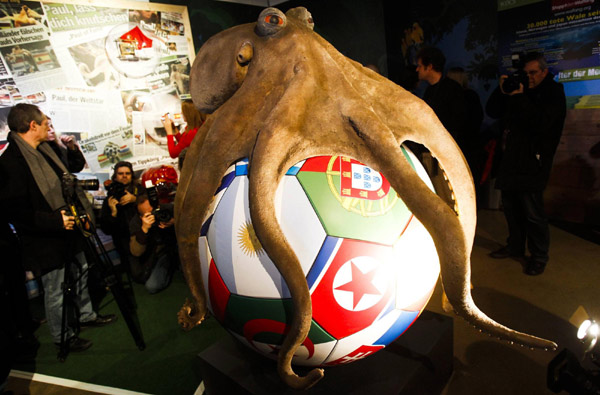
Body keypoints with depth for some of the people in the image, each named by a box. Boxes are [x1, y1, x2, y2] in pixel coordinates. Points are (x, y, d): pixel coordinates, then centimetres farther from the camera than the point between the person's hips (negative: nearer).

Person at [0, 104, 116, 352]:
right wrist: (55, 221, -28)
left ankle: (86, 315, 45)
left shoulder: (45, 150, 5)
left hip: (69, 230, 9)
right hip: (46, 241, -9)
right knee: (55, 291, 9)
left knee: (81, 273, 24)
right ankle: (63, 337, 30)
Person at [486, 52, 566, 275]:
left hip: (534, 161, -6)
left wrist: (520, 97, -19)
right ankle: (515, 246, 27)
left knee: (532, 211, -7)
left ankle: (539, 257, 8)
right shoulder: (519, 89, 15)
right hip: (512, 157, 6)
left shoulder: (554, 92, 0)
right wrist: (502, 92, -4)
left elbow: (541, 123, -16)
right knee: (510, 206, 12)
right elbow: (492, 112, 11)